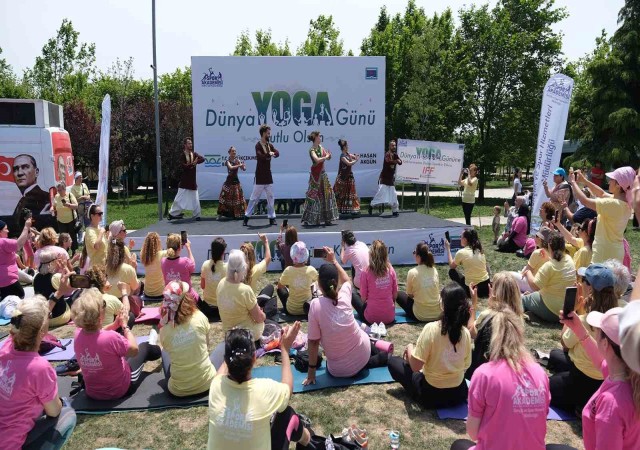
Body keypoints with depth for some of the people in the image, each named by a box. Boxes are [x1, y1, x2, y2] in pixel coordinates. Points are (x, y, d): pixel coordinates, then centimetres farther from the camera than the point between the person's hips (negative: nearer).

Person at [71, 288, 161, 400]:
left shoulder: (78, 334, -17)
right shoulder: (110, 337, -35)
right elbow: (134, 350, -16)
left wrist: (116, 323, -4)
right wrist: (125, 325, -9)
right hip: (120, 390, -5)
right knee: (145, 346, 19)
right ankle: (153, 347, 54)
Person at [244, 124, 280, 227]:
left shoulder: (270, 145, 11)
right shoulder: (258, 145, -10)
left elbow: (277, 153, -4)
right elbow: (261, 157, -25)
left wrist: (272, 154, -23)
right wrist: (269, 154, -10)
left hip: (268, 176, 7)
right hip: (260, 177, -7)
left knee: (270, 197, 8)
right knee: (254, 197, -3)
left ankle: (272, 218, 15)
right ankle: (246, 217, 5)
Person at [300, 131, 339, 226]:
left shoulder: (320, 147, 10)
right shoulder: (312, 150, -13)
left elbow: (328, 158, 13)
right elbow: (317, 160, -29)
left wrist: (328, 155, -8)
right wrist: (325, 157, -15)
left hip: (322, 173, 8)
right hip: (316, 175, -8)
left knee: (326, 194, 8)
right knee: (314, 196, -5)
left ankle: (326, 218, 16)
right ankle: (308, 219, 5)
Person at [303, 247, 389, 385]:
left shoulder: (316, 305, -23)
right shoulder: (345, 295, -12)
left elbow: (313, 341, -16)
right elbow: (346, 280, 14)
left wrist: (311, 371, -7)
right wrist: (334, 261, 16)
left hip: (339, 370, -5)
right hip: (362, 354, 5)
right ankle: (383, 356, 27)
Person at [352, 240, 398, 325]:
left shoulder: (366, 272, -15)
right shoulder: (390, 270, -7)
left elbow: (363, 298, -7)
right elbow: (395, 294, 2)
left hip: (371, 319, -3)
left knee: (353, 296, 19)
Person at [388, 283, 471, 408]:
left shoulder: (431, 328, -27)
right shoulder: (465, 333, -12)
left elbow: (415, 366, -23)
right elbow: (466, 365, 0)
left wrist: (409, 348, -4)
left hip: (431, 395, -5)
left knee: (393, 361, 11)